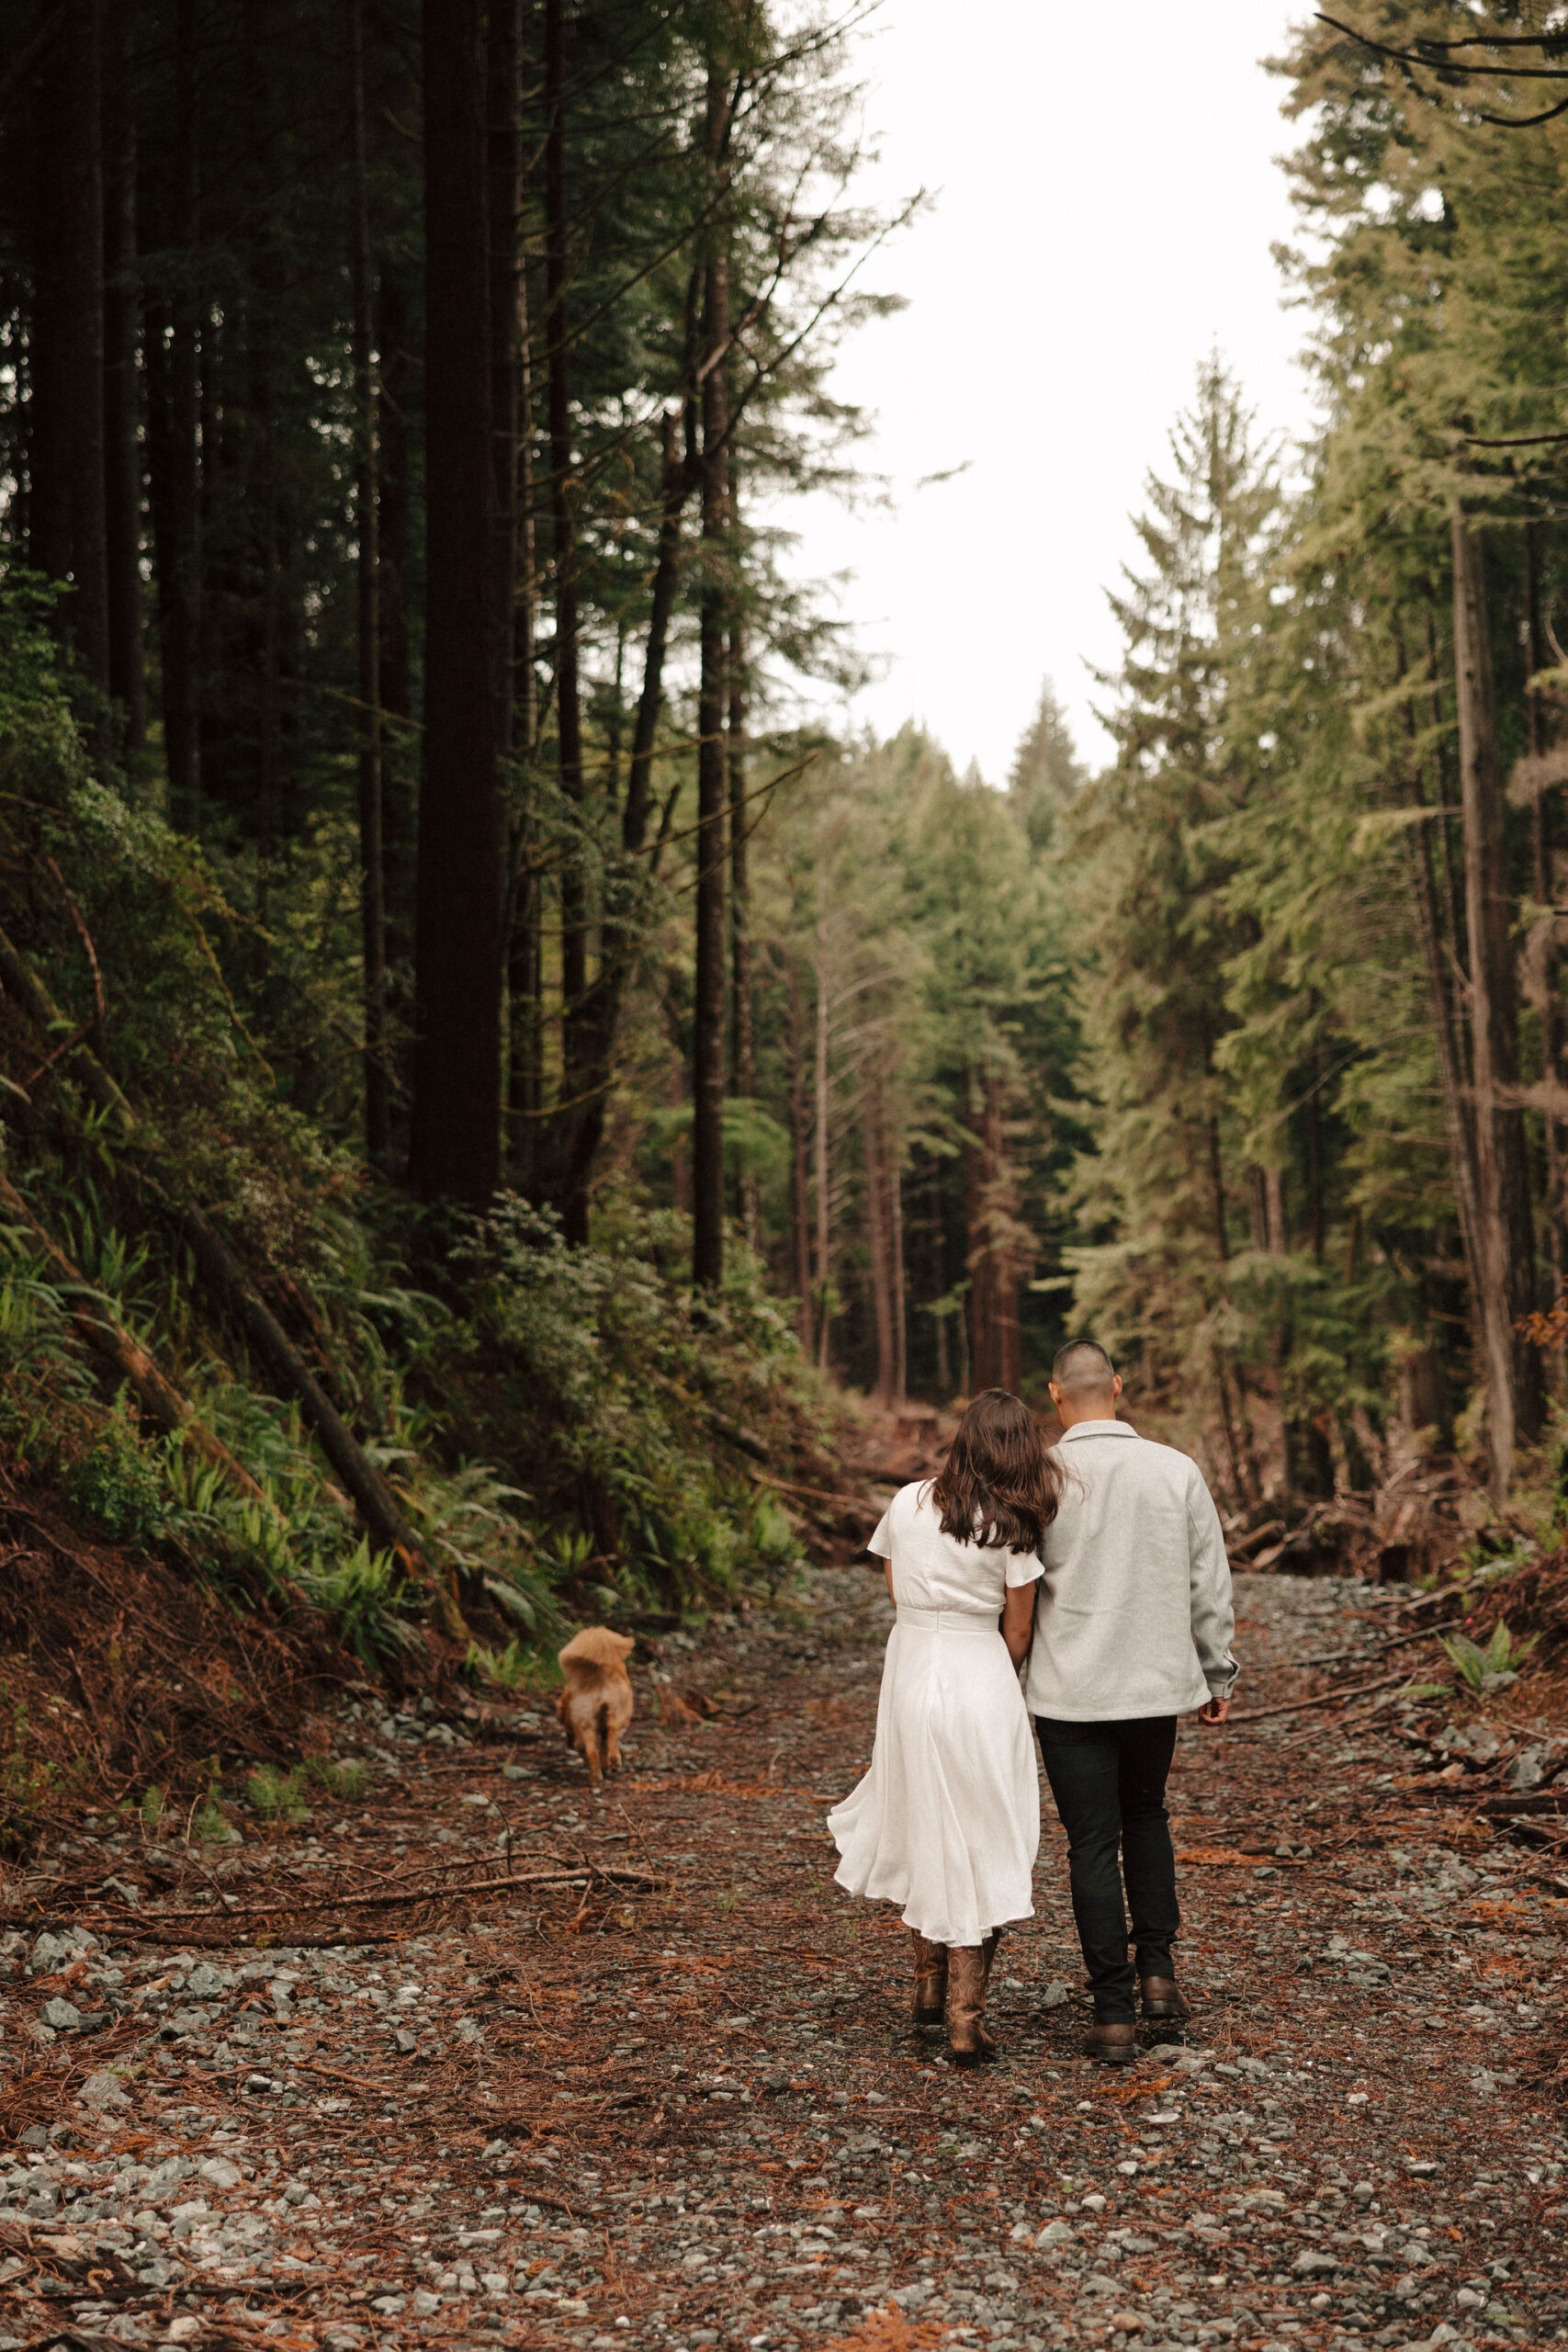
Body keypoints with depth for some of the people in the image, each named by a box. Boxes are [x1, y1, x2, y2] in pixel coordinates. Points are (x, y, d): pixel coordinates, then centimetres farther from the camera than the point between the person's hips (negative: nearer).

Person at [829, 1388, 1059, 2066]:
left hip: (910, 1673, 4)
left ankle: (929, 1989, 33)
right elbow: (1017, 1633, -4)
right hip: (981, 1681, -4)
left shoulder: (906, 1504, 0)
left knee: (923, 1836, 20)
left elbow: (896, 1593, 9)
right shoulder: (1010, 1530, -10)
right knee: (978, 1846, 5)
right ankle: (966, 2018, 4)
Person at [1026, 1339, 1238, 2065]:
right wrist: (1218, 1675, 15)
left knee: (1093, 1845, 5)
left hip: (1070, 1691, -3)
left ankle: (1113, 2013, 6)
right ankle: (1157, 1969, 19)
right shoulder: (1177, 1471, -4)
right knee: (1145, 1814, 25)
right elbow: (1210, 1584, 4)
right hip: (1158, 1682, 3)